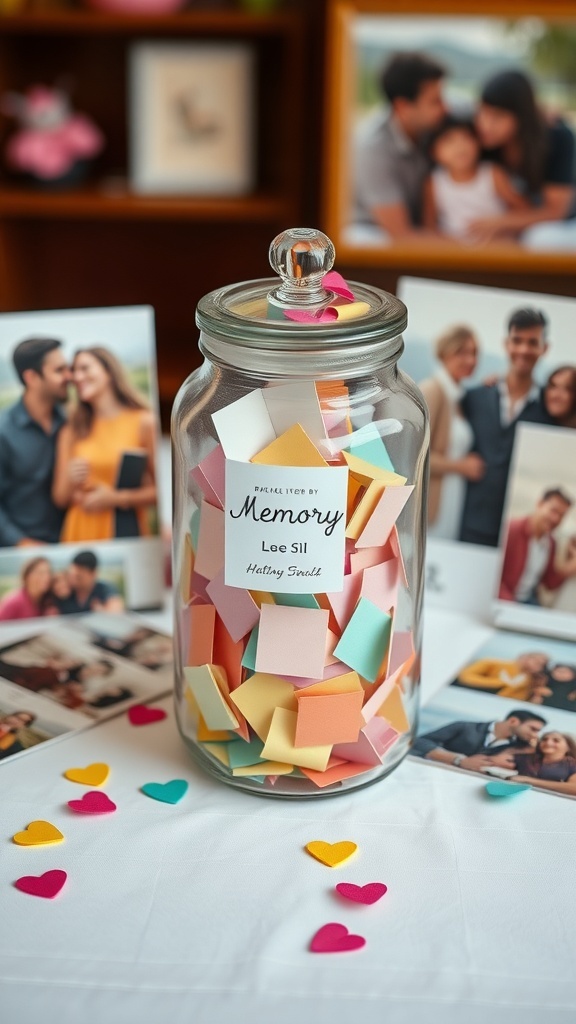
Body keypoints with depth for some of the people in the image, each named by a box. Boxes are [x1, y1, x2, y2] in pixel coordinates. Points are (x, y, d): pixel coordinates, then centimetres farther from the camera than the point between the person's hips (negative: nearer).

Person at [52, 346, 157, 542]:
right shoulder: (72, 430, 8)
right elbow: (60, 498, 10)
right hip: (82, 532, 3)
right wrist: (70, 481, -9)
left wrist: (117, 499, -10)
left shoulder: (144, 422, -1)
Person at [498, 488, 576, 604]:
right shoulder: (511, 530, -15)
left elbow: (550, 583, 15)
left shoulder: (550, 543, 6)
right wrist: (506, 601, -26)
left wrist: (565, 572, -4)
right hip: (503, 602, -6)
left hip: (529, 601, 6)